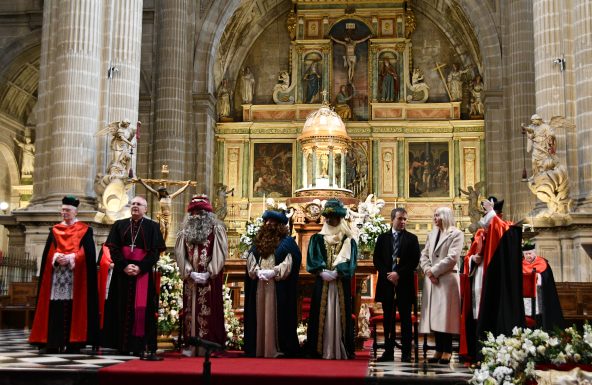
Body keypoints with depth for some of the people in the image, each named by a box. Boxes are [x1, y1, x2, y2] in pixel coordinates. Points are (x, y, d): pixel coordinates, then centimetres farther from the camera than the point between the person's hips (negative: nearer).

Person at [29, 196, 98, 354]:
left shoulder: (85, 230, 6)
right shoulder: (55, 230, 16)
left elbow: (87, 252, -4)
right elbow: (48, 252, 8)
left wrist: (70, 258, -16)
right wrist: (56, 257, -12)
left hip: (75, 274, -3)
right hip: (56, 274, 3)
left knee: (74, 307, -7)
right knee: (55, 309, -2)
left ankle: (73, 343, -4)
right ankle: (52, 343, 0)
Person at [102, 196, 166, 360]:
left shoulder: (152, 227, 5)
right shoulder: (119, 225, 11)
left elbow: (155, 251, -2)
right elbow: (113, 249, 2)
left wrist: (140, 267, -15)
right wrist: (124, 266, -13)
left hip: (143, 271, -2)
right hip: (122, 271, 2)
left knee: (142, 308, -6)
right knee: (122, 307, 2)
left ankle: (141, 345, -6)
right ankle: (123, 345, 7)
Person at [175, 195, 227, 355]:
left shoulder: (216, 229, 2)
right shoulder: (185, 231, 12)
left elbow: (220, 254, -5)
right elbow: (180, 254, 5)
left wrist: (208, 273, -13)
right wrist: (191, 273, -8)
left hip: (210, 278, -3)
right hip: (190, 278, 3)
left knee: (210, 310, -4)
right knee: (191, 310, 3)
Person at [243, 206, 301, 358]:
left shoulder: (287, 242, 0)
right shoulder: (258, 241, 15)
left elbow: (289, 262, -8)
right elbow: (250, 260, 10)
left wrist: (273, 272, -17)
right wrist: (258, 271, -8)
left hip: (278, 287, -5)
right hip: (258, 285, 5)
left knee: (275, 317, -5)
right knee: (259, 316, 5)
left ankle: (277, 348, 0)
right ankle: (258, 348, 11)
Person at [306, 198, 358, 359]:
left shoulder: (348, 240, 8)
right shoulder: (317, 239, 11)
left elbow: (350, 262, -3)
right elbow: (311, 260, 1)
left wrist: (336, 273, -16)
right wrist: (322, 272, -15)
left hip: (342, 284, -1)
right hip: (321, 283, 1)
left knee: (340, 315, -1)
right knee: (321, 316, -1)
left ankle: (340, 350, 3)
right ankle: (320, 350, 2)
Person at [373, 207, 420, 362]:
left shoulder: (412, 238, 4)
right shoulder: (382, 238, 10)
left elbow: (414, 261, -3)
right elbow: (376, 260, 6)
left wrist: (399, 274, -12)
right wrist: (387, 275, -8)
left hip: (405, 284, -2)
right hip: (386, 283, 2)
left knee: (405, 319, 1)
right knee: (388, 319, 6)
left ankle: (406, 353, 5)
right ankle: (388, 351, 12)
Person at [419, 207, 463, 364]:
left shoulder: (456, 234, -2)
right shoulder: (431, 234, 18)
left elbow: (452, 258, -11)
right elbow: (424, 255, 13)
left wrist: (434, 271, -11)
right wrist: (428, 270, -5)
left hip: (447, 279, -6)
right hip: (431, 280, 6)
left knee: (445, 314, -6)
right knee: (434, 315, 4)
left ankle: (447, 351, -1)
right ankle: (439, 350, 9)